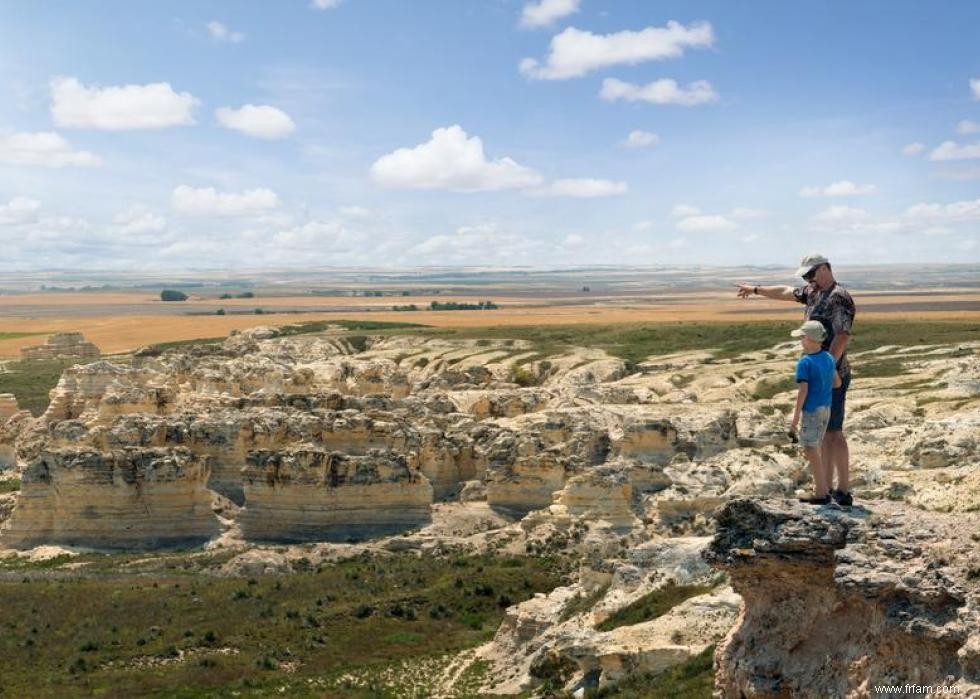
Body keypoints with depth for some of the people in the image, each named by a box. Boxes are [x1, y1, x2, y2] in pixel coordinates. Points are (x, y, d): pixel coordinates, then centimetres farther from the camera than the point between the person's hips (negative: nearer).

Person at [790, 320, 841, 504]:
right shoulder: (828, 358, 6)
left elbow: (803, 392, -19)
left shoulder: (805, 363, -17)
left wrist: (795, 418, -14)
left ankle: (821, 493, 3)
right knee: (815, 450, 17)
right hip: (826, 408, 8)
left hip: (812, 411, -8)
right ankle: (824, 488, 23)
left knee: (811, 450, 0)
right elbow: (837, 383, 14)